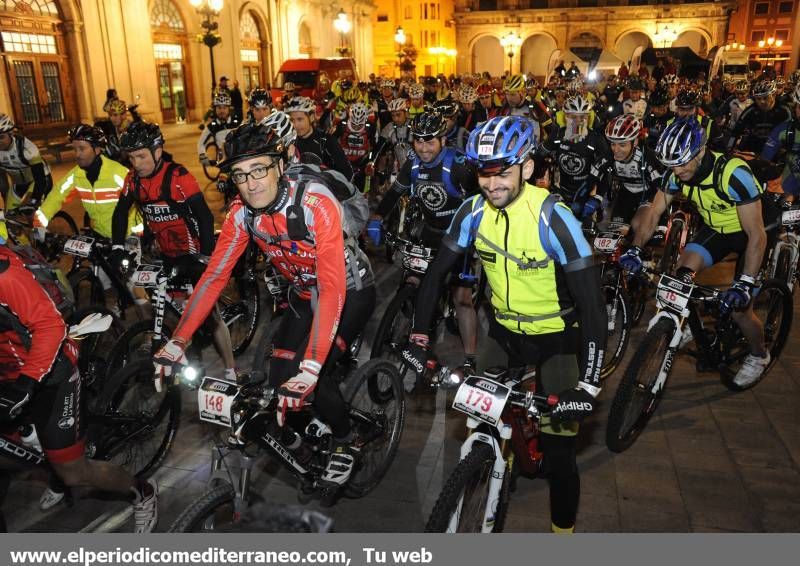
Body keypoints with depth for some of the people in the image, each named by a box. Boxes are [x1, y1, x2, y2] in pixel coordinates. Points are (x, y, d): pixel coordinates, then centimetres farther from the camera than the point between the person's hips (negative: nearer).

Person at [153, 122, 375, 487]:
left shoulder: (316, 203, -34)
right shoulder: (241, 212, -15)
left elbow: (332, 289, -39)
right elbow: (214, 275, -12)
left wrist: (310, 368, -46)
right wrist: (177, 342, -19)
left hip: (350, 292, -5)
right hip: (305, 295, 5)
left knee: (307, 380, -18)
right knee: (279, 379, -3)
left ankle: (346, 441, 10)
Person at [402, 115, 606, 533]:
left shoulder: (552, 216, -25)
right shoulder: (474, 210, -13)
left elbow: (592, 302, -26)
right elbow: (436, 273, -6)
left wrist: (587, 385, -32)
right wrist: (417, 339, -13)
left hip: (556, 336, -4)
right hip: (504, 329, 4)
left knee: (558, 454, -2)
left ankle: (564, 527, 23)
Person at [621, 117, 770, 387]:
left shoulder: (734, 173, -36)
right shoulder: (678, 173, -18)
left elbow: (757, 235, -36)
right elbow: (654, 211, -8)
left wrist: (744, 283, -42)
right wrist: (635, 248, -23)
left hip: (749, 232, -5)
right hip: (716, 228, 5)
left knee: (738, 308, -7)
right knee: (683, 271, -21)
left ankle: (759, 355, 23)